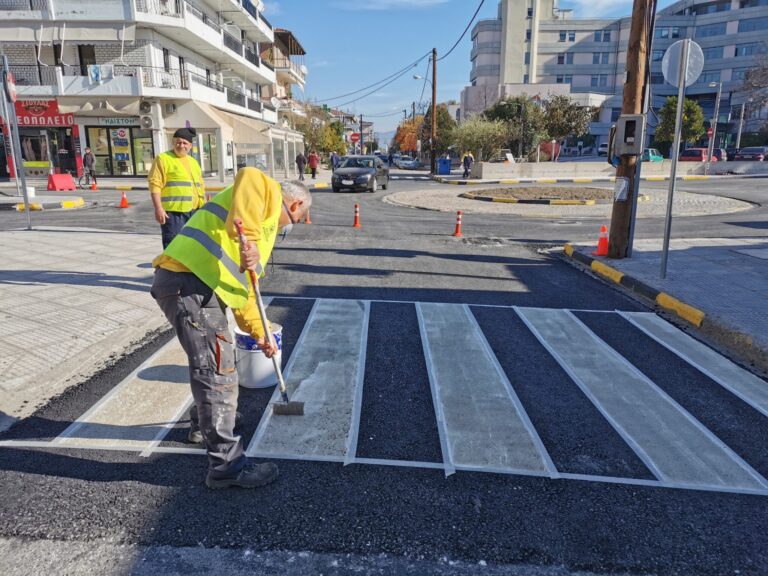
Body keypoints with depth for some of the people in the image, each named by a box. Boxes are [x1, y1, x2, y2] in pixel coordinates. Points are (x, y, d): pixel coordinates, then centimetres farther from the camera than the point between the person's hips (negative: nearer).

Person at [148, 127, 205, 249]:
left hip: (193, 212, 7)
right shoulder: (163, 159, -3)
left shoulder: (193, 162, 19)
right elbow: (155, 184, -10)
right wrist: (158, 208, -17)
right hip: (172, 212, -7)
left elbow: (200, 187, 24)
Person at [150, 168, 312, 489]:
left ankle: (207, 423, 48)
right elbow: (249, 177, -23)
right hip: (190, 285, -10)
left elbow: (243, 287, 31)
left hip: (189, 283, 10)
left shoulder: (265, 224, 30)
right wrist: (250, 238, -29)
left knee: (213, 362, 27)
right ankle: (226, 466, 4)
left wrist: (259, 333, 31)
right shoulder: (269, 193, 4)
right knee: (218, 372, -5)